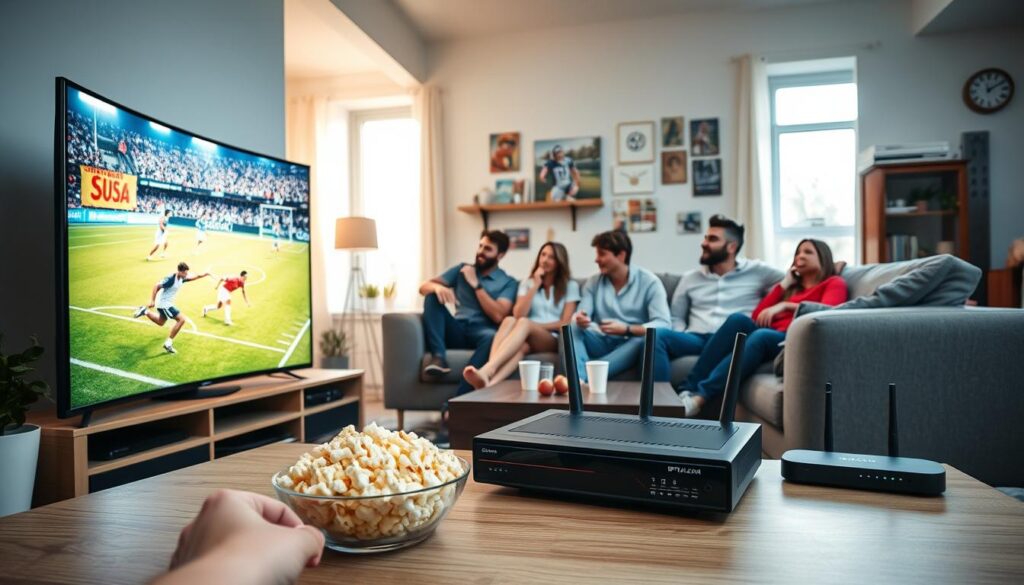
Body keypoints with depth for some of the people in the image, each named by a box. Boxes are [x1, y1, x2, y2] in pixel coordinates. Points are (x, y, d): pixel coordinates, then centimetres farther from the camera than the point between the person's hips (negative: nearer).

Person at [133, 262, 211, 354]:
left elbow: (193, 277, 15)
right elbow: (157, 286, -25)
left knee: (160, 322, 29)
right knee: (181, 319, -14)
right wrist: (152, 301, -28)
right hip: (164, 304, -10)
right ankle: (168, 343, -8)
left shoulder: (181, 278, -1)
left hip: (167, 304, 10)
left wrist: (204, 274, -1)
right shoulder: (171, 279, -26)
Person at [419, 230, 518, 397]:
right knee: (433, 295, -19)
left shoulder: (508, 282, 8)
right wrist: (437, 287, -17)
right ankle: (438, 357, -33)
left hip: (480, 333, -3)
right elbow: (424, 286, 8)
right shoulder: (462, 269, 17)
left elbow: (498, 315, -9)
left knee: (492, 337, -38)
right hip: (456, 331, 3)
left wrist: (476, 285, -6)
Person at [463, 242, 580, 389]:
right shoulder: (527, 283, 18)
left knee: (524, 323, -36)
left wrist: (535, 324, -7)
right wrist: (536, 285, -1)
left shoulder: (570, 286, 11)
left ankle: (486, 370, -62)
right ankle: (490, 382, -63)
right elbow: (518, 314, 1)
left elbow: (565, 323, 1)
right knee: (510, 320, -35)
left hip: (554, 340, -2)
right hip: (526, 336, 2)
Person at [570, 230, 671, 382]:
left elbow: (663, 324, -16)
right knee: (571, 327, -22)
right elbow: (580, 316, -1)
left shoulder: (649, 282, -6)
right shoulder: (594, 282, 7)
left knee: (647, 339, -35)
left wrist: (626, 329, -29)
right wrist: (580, 319, -27)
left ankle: (586, 377, -42)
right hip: (602, 343, 3)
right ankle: (577, 378, -47)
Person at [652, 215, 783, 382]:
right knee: (658, 335, -28)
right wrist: (681, 339, 1)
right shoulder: (690, 278, 22)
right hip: (697, 339, 2)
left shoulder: (757, 271, 15)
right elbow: (676, 318, 22)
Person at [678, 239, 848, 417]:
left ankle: (700, 396, -48)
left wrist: (785, 305, -14)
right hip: (770, 336, 5)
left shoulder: (834, 283, 18)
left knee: (761, 336, -36)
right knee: (738, 319, -27)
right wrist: (784, 284, 18)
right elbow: (757, 316, 18)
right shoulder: (791, 286, 33)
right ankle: (690, 389, -36)